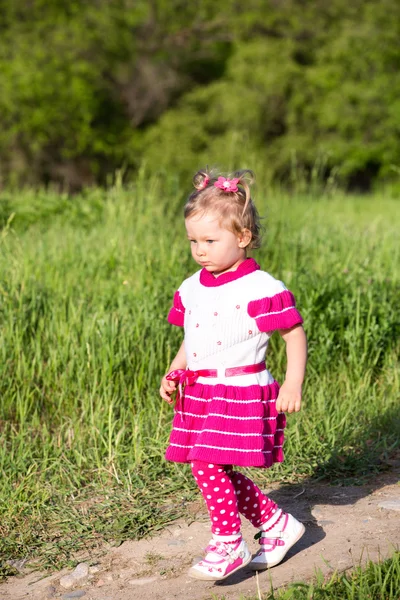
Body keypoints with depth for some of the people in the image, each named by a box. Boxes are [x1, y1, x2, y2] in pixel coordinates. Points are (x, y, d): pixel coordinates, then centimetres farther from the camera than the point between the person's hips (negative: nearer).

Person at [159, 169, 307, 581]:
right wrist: (173, 374, 7)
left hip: (240, 392, -8)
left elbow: (295, 335, -8)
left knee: (208, 464, -15)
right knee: (220, 473, 12)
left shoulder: (260, 289, -12)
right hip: (200, 393, 8)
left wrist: (293, 383, -16)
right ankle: (278, 525, 30)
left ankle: (228, 545, 2)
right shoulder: (192, 289, 10)